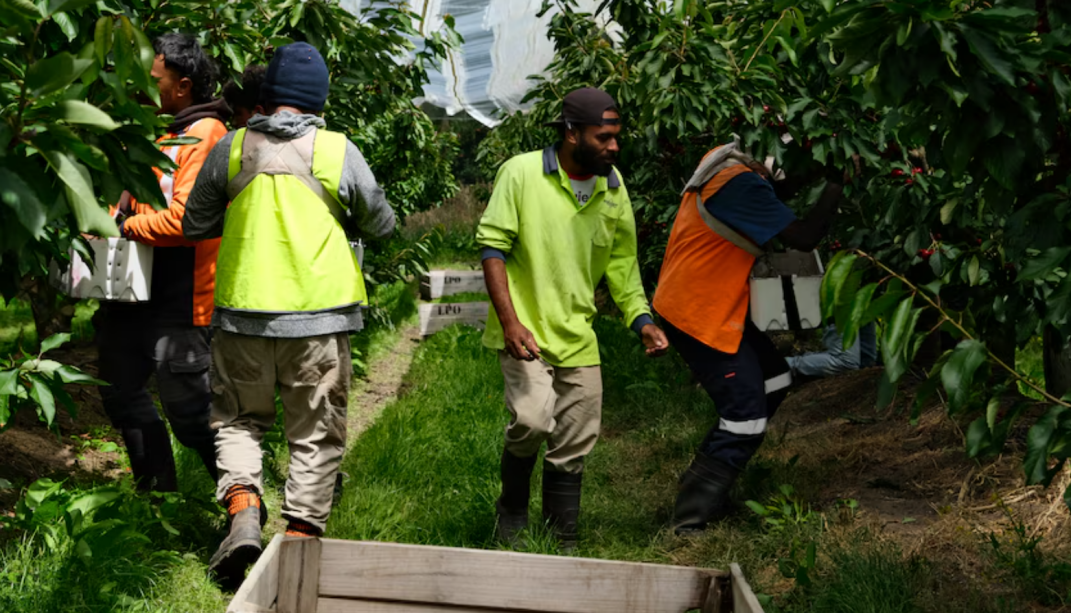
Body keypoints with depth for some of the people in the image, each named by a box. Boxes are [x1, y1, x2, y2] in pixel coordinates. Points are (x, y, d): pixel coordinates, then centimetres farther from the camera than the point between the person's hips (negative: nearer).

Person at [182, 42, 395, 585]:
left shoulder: (232, 148, 0)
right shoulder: (337, 151, -3)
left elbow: (195, 225, 11)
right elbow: (381, 224, 9)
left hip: (243, 310, 1)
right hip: (320, 315, -1)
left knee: (238, 419, 17)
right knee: (316, 435, 9)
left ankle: (243, 510, -4)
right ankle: (298, 542, 7)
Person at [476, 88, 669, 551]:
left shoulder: (612, 186, 5)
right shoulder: (522, 173, -10)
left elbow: (621, 261, 14)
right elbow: (492, 246, -10)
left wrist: (641, 319, 0)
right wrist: (510, 321, -19)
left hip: (578, 336, 5)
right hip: (525, 331, -5)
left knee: (575, 443, 7)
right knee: (533, 419, -23)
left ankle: (562, 543, 22)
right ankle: (512, 512, 5)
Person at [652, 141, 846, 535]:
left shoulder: (723, 161, 4)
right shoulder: (741, 185, -26)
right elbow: (805, 238, -25)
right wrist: (835, 188, -14)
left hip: (714, 307, 10)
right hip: (698, 314, -10)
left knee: (773, 380, 17)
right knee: (745, 415, -7)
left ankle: (706, 481, 23)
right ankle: (691, 519, -2)